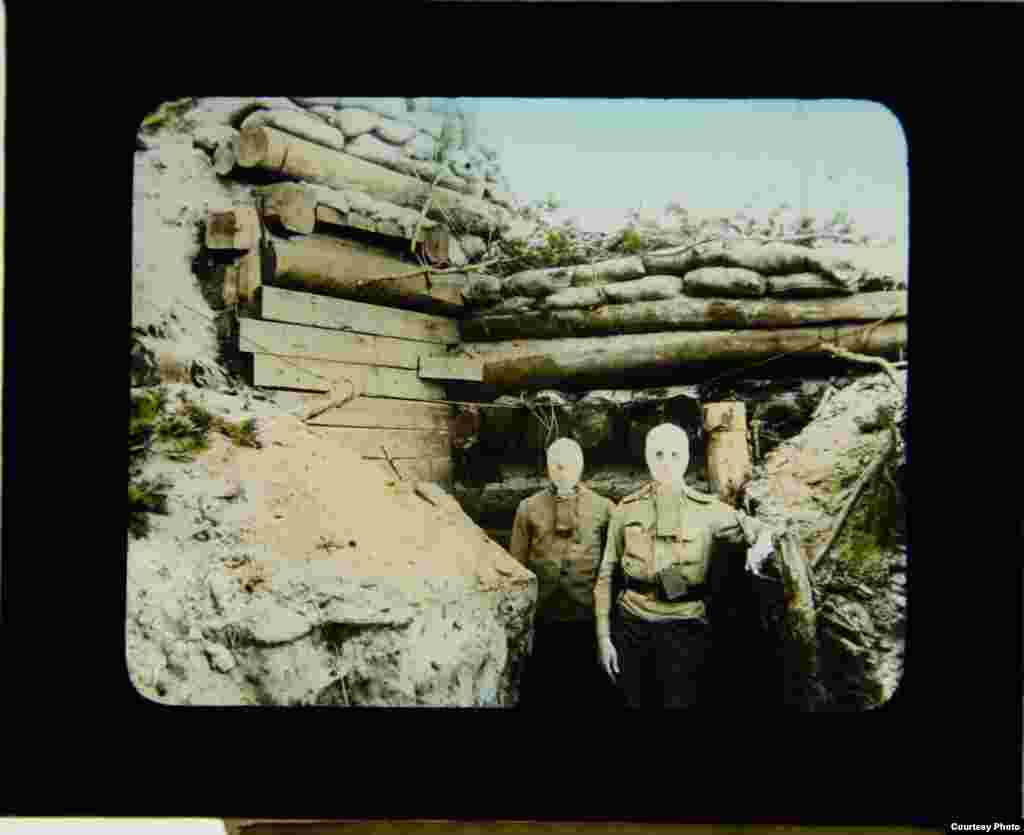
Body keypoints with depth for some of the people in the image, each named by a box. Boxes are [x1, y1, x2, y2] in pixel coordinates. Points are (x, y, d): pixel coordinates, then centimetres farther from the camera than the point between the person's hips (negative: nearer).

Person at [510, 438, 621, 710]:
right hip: (540, 620, 1)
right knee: (539, 691, 13)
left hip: (589, 619, 0)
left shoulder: (603, 508, 1)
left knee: (594, 691, 12)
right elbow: (517, 565, 6)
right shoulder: (528, 508, 3)